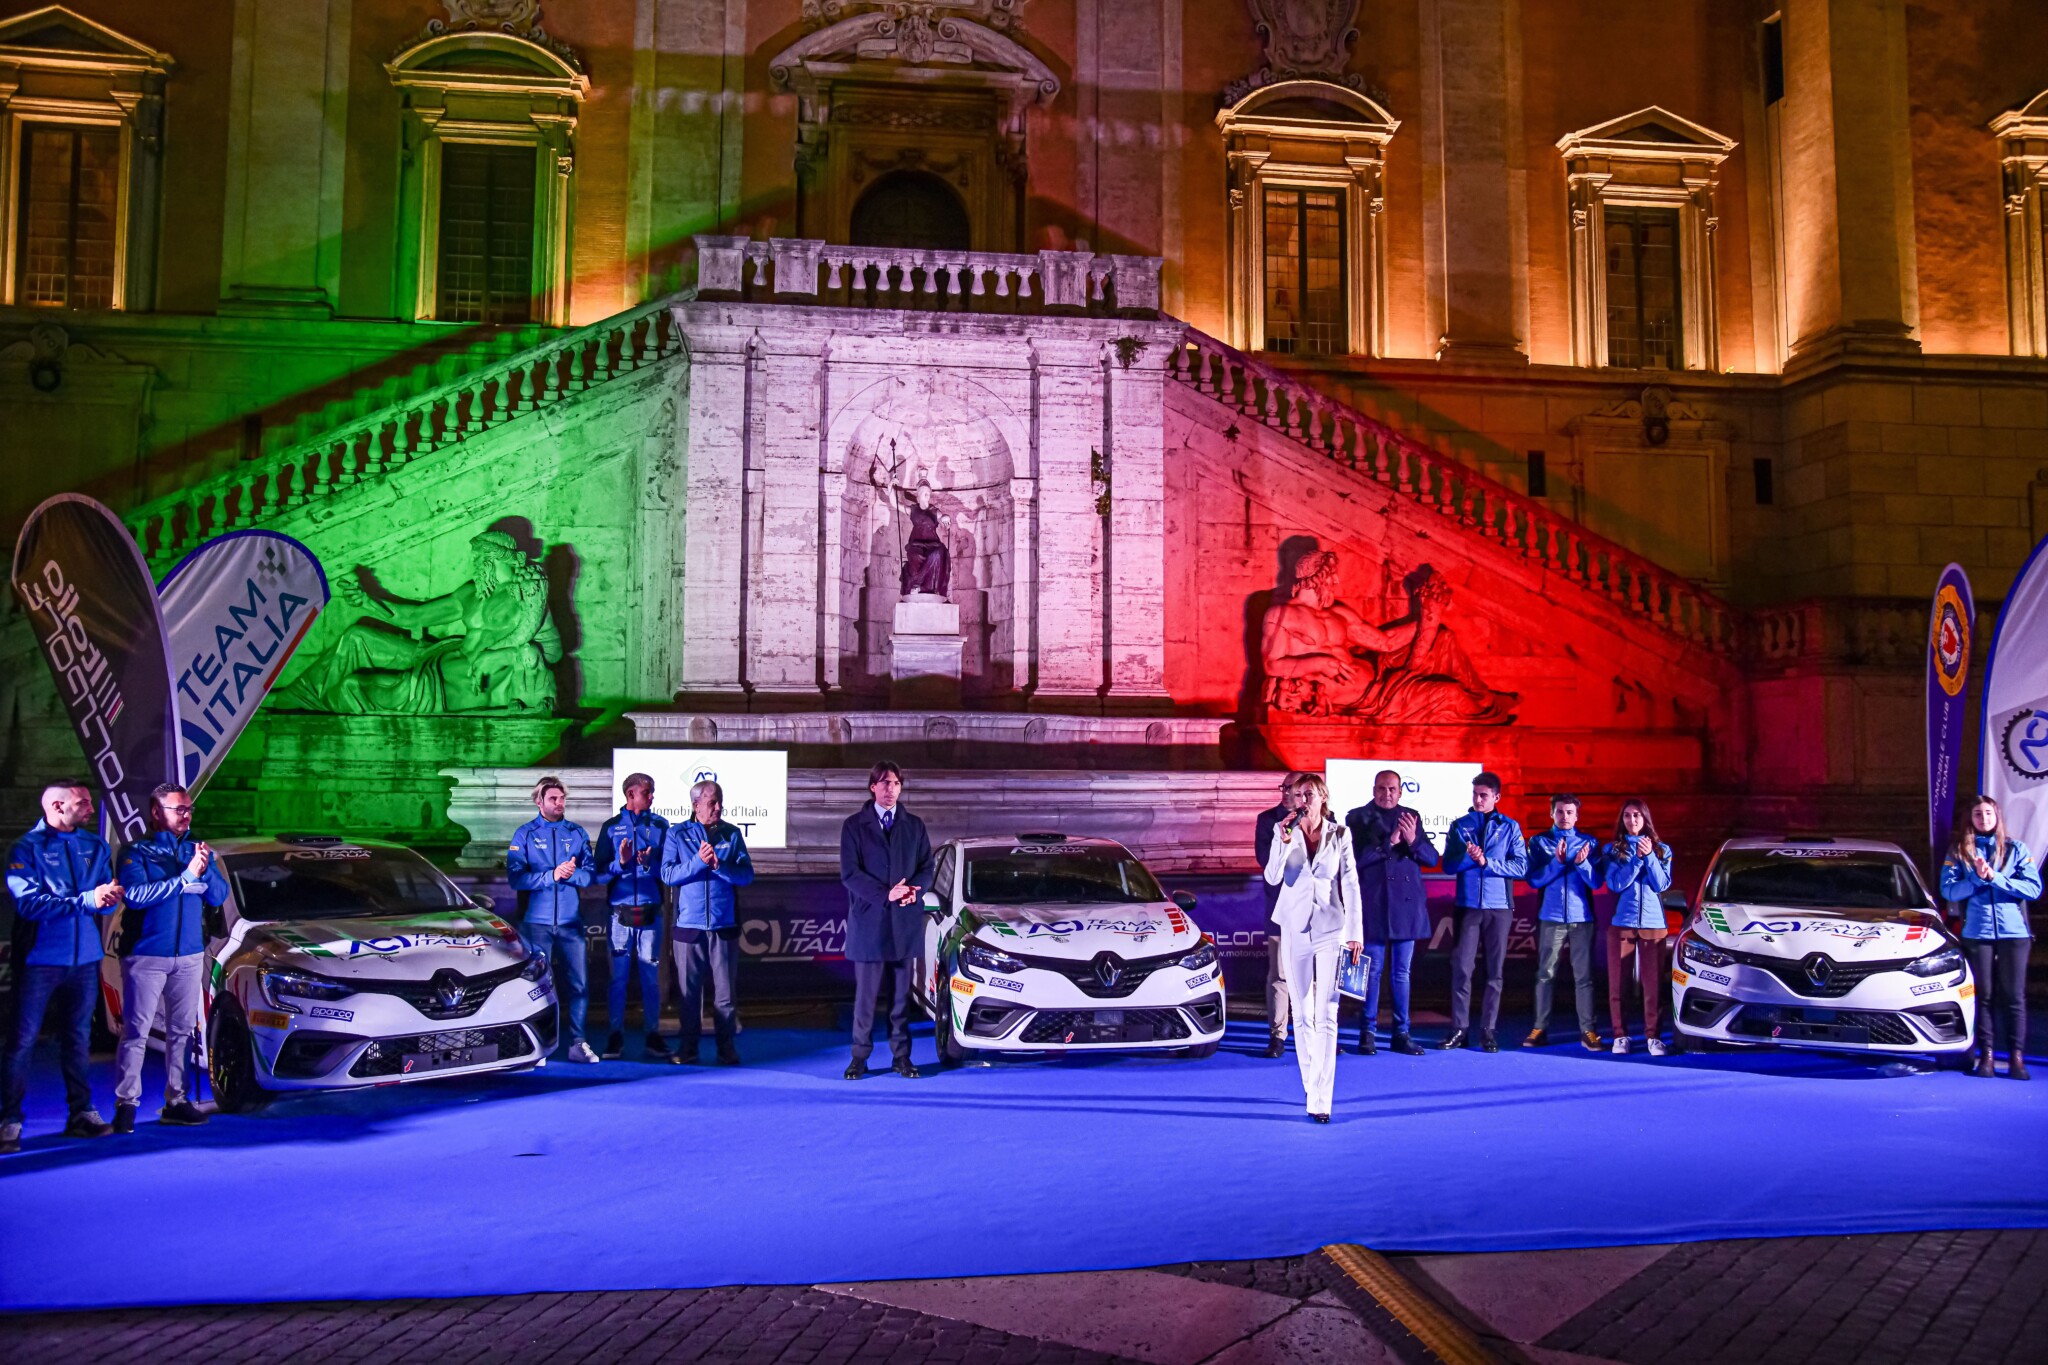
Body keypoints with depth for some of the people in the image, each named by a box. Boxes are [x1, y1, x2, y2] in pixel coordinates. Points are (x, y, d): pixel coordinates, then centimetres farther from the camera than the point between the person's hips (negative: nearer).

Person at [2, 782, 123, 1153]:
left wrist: (110, 896, -16)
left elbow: (108, 901, 8)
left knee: (77, 1038, 11)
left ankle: (81, 1113, 17)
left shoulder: (95, 846, 11)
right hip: (40, 958, -4)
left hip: (84, 957, 5)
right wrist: (86, 900, -24)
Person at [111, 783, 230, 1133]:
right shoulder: (136, 852, 0)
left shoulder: (197, 849, 12)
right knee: (136, 1031, -5)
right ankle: (126, 1104, 0)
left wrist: (206, 870, -13)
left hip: (190, 955, 4)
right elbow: (135, 894, -16)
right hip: (146, 955, -4)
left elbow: (219, 896, 6)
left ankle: (176, 1101, 13)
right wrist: (185, 877, -20)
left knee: (182, 1031, 7)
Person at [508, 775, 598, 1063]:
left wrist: (572, 873, -16)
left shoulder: (577, 833, 9)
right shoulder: (525, 834, 2)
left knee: (580, 983, 0)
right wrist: (552, 875, -16)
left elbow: (590, 873, 4)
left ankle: (577, 1043, 9)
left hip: (571, 921, 2)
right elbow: (516, 877, -7)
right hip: (536, 921, -2)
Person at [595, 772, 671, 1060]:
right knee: (618, 976, 2)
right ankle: (616, 1035, 9)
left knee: (651, 976, 4)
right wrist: (620, 862, -14)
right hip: (620, 911, -1)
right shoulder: (611, 827, 7)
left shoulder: (660, 826, 8)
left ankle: (652, 1035, 10)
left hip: (651, 912, 1)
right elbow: (599, 872, 3)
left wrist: (650, 863, -15)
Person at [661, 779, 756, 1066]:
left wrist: (719, 865, -19)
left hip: (724, 924, 1)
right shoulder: (678, 834, 3)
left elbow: (747, 874, -4)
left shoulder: (732, 834, 4)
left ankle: (726, 1045, 14)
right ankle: (688, 1045, 19)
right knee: (688, 989, 7)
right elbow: (668, 874, -7)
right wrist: (699, 861, -18)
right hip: (689, 925, 0)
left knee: (725, 990, 4)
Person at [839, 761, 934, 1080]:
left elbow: (927, 868, 9)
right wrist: (885, 894, -16)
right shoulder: (854, 826, 2)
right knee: (866, 993, 1)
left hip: (906, 921, 2)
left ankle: (902, 1056, 13)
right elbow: (849, 873, -5)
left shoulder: (914, 826, 11)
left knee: (902, 993, 6)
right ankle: (860, 1056, 9)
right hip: (868, 921, -2)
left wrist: (913, 890, -12)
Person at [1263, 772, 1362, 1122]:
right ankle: (1311, 1088, 21)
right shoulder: (1283, 831, 3)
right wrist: (1284, 841, -19)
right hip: (1295, 929, 1)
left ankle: (1322, 1100, -7)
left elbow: (1350, 884, 3)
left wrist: (1355, 932, 0)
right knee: (1303, 1016, 6)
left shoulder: (1340, 834, 1)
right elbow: (1272, 877, -6)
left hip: (1331, 929, -1)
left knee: (1326, 1016, -6)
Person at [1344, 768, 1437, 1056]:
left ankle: (1401, 1034, 14)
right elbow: (1356, 857, -12)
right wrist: (1390, 842, -17)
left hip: (1406, 904, 3)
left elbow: (1432, 858, 6)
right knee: (1373, 970, 0)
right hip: (1373, 904, -3)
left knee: (1402, 972, 8)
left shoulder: (1411, 817, 10)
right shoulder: (1357, 817, 0)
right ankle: (1367, 1033, 7)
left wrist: (1413, 841, -12)